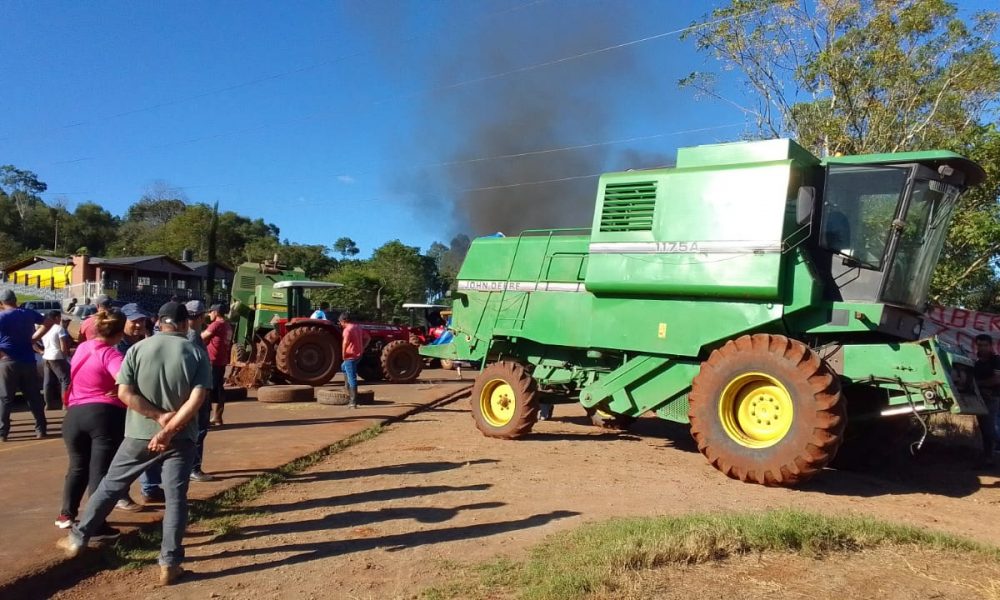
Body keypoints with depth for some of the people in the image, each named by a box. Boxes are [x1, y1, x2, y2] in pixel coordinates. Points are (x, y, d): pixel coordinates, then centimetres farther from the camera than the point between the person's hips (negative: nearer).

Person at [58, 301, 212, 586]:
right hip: (181, 437, -1)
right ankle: (169, 563, 2)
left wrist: (160, 416, -9)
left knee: (110, 486, 19)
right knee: (176, 498, 3)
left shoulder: (138, 348, -1)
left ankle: (78, 538, 31)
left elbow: (124, 393, -9)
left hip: (139, 434, 2)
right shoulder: (197, 353, -5)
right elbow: (197, 398, -15)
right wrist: (169, 429, -14)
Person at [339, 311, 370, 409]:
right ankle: (349, 389, 31)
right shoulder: (358, 327, 10)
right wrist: (362, 348, 14)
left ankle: (353, 402, -5)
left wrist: (343, 355, -15)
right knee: (343, 366, 32)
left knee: (352, 378, -5)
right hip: (358, 355, 9)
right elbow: (368, 338, 16)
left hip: (350, 356, -9)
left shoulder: (347, 329, -16)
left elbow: (345, 344, -28)